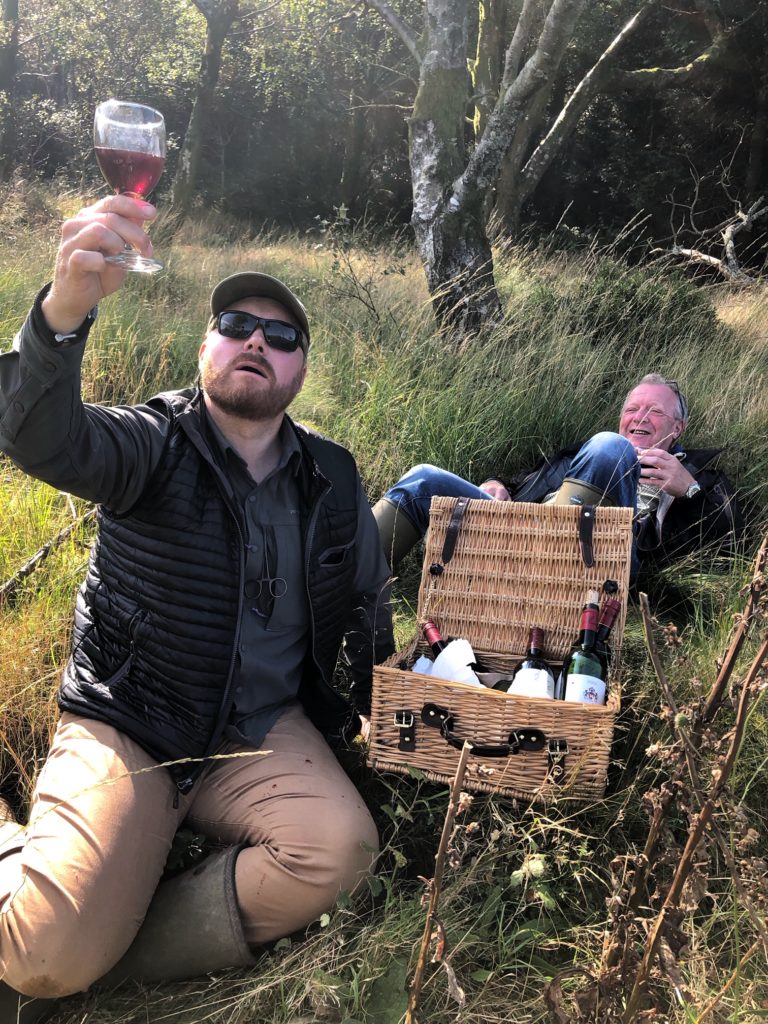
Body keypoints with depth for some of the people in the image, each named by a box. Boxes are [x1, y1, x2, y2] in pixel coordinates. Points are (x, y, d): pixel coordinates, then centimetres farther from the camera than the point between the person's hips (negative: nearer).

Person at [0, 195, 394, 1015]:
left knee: (340, 849, -26)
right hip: (124, 727, -4)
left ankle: (110, 959, -9)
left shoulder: (331, 479, 6)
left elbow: (370, 599, 18)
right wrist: (66, 310, -48)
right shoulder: (156, 441, -7)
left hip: (261, 732, 4)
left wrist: (362, 714, 8)